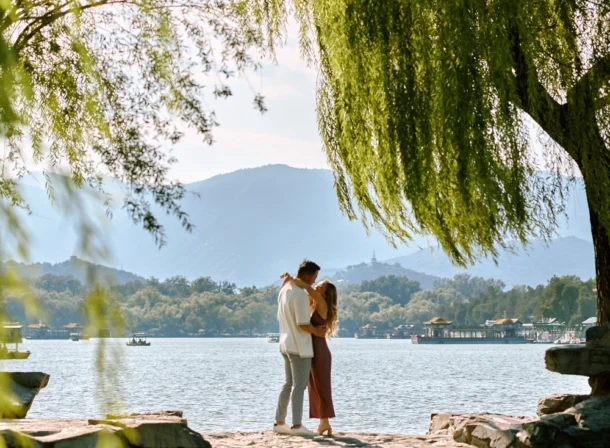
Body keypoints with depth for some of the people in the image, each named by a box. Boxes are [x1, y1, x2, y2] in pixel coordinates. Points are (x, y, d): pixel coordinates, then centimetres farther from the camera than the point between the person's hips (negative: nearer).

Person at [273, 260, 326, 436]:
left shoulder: (284, 290, 10)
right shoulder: (300, 294, -19)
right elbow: (303, 324, -21)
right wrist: (317, 331, -4)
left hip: (286, 343, 9)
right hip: (299, 346, -9)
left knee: (289, 383, 15)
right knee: (299, 385, -5)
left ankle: (279, 422, 17)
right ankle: (297, 425, -5)